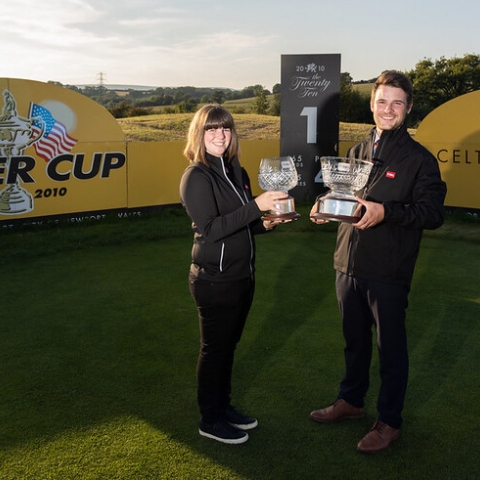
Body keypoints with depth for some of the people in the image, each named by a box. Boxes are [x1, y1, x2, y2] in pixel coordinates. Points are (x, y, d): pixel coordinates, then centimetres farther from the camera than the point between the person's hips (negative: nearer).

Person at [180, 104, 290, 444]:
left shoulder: (237, 172, 9)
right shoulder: (197, 176, -14)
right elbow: (210, 229, -23)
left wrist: (265, 224, -3)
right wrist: (256, 206, -28)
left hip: (242, 276, 8)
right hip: (214, 279, -7)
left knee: (229, 345, 19)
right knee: (215, 349, 5)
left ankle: (224, 406, 35)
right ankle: (210, 420, 22)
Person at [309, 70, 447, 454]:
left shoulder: (419, 159, -6)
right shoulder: (358, 152, 11)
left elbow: (433, 214, -12)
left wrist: (386, 212, -26)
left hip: (388, 272, -5)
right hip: (348, 265, 6)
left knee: (391, 348, 8)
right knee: (355, 340, 20)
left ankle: (390, 422, 24)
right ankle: (351, 400, 40)